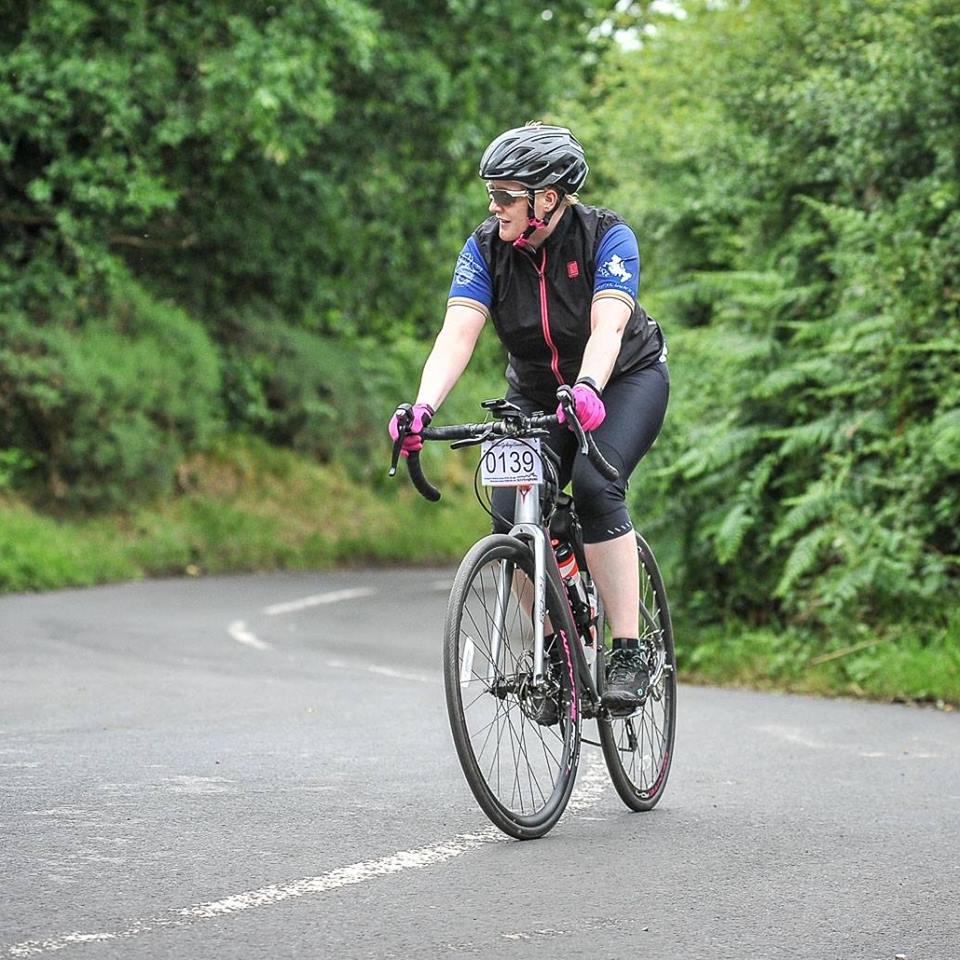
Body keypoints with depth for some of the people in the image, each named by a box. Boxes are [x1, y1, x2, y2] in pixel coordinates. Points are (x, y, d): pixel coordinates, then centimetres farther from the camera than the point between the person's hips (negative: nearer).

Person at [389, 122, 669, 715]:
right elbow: (458, 333, -26)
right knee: (512, 519, -16)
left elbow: (607, 328, -37)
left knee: (594, 487, -31)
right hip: (536, 395, 4)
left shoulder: (608, 238, -23)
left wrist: (587, 390, -57)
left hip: (626, 382, -4)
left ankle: (630, 652, -25)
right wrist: (423, 407, -44)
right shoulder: (486, 249, -14)